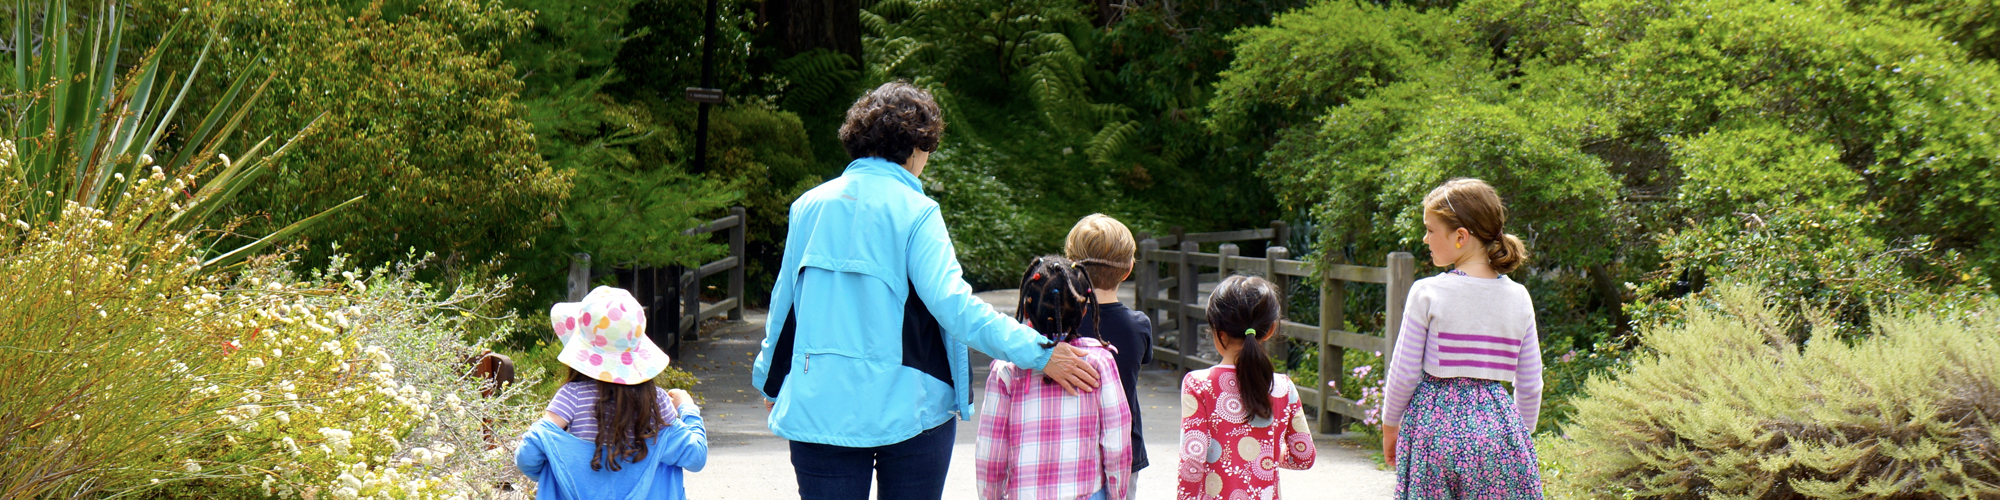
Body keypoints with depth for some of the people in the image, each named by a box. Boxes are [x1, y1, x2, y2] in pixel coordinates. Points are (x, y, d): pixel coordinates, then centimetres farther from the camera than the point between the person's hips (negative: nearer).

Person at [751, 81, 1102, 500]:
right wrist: (1038, 352, -19)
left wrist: (770, 381, 28)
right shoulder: (914, 213, -9)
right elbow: (952, 304, -19)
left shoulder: (809, 206, 6)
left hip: (820, 405, 4)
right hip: (906, 408, -4)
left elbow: (784, 299, 15)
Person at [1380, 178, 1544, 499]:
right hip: (1499, 423, 3)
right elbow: (1530, 384, 8)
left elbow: (1404, 373, -4)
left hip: (1436, 424, -3)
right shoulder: (1518, 297, 3)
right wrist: (1522, 433, 23)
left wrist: (1390, 426, 11)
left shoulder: (1428, 293, -8)